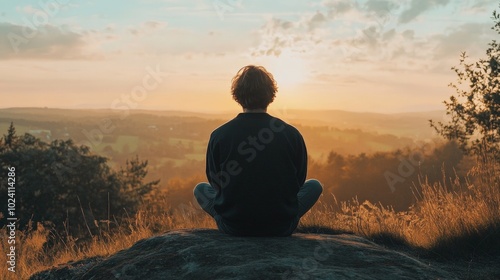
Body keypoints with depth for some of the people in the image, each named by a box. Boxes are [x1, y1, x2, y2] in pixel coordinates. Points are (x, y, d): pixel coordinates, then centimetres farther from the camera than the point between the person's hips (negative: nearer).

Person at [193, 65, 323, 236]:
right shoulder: (292, 134, -10)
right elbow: (299, 182, 4)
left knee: (200, 189, 28)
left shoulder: (218, 135, -11)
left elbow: (215, 183, 3)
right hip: (282, 228, 0)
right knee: (314, 185, 25)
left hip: (232, 228, 0)